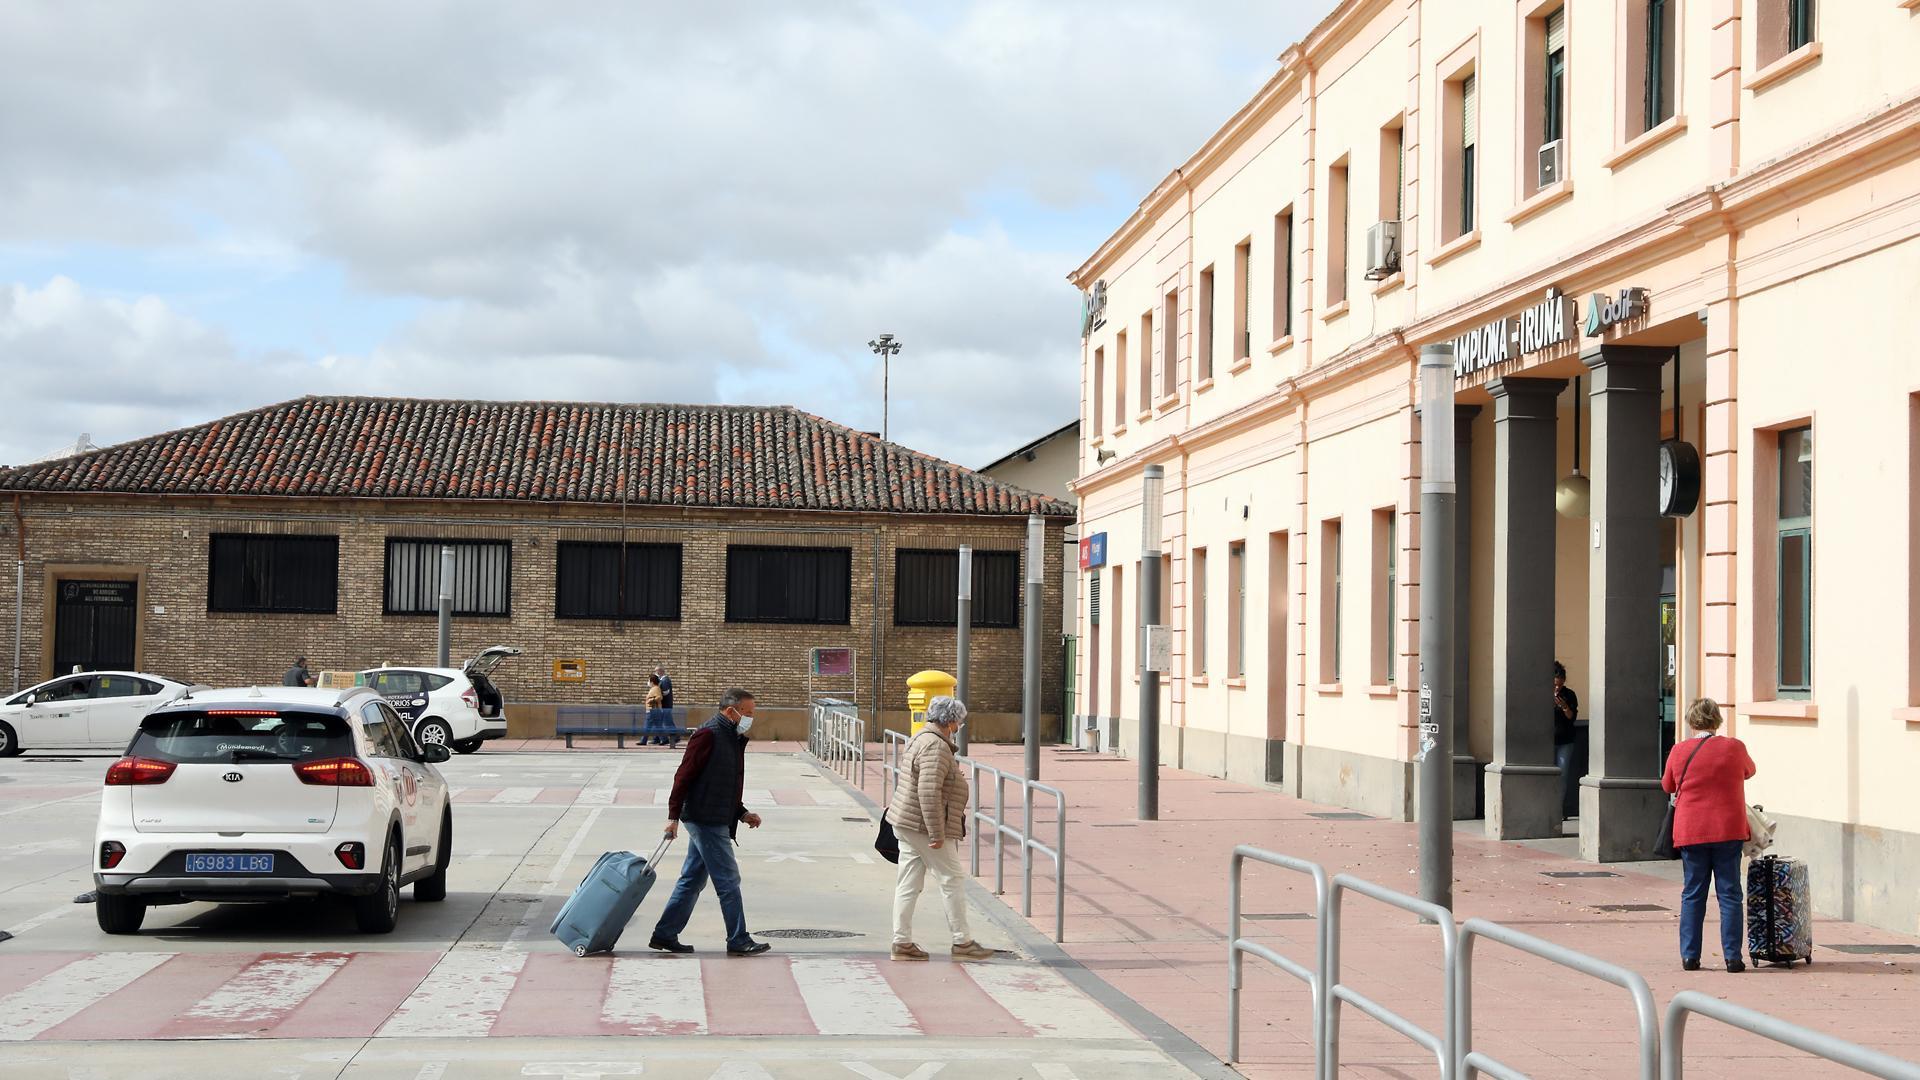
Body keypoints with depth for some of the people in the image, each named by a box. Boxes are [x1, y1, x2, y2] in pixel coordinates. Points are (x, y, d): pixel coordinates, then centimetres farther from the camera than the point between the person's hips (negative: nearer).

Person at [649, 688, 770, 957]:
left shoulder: (733, 739, 17)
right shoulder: (708, 735, -13)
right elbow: (684, 775, -16)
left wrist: (742, 813, 15)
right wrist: (674, 816, -20)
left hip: (717, 822, 10)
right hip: (706, 822, -10)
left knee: (692, 880, 12)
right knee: (728, 880, -6)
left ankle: (665, 935, 17)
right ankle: (738, 941, 0)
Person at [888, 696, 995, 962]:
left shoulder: (921, 739, 15)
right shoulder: (936, 747, -18)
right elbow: (929, 792, -26)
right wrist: (937, 834, -25)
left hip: (907, 824, 10)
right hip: (924, 827, -10)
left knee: (908, 885, 9)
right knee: (953, 880, -1)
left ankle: (902, 943, 10)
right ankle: (962, 942, 5)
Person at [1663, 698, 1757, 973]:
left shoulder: (1679, 752, -2)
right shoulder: (1734, 748, -3)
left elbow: (1668, 786, 13)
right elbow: (1749, 770, 19)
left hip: (1690, 833, 1)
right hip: (1728, 831, -1)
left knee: (1692, 895, 8)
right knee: (1729, 894, 4)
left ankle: (1689, 956, 8)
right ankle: (1732, 957, 2)